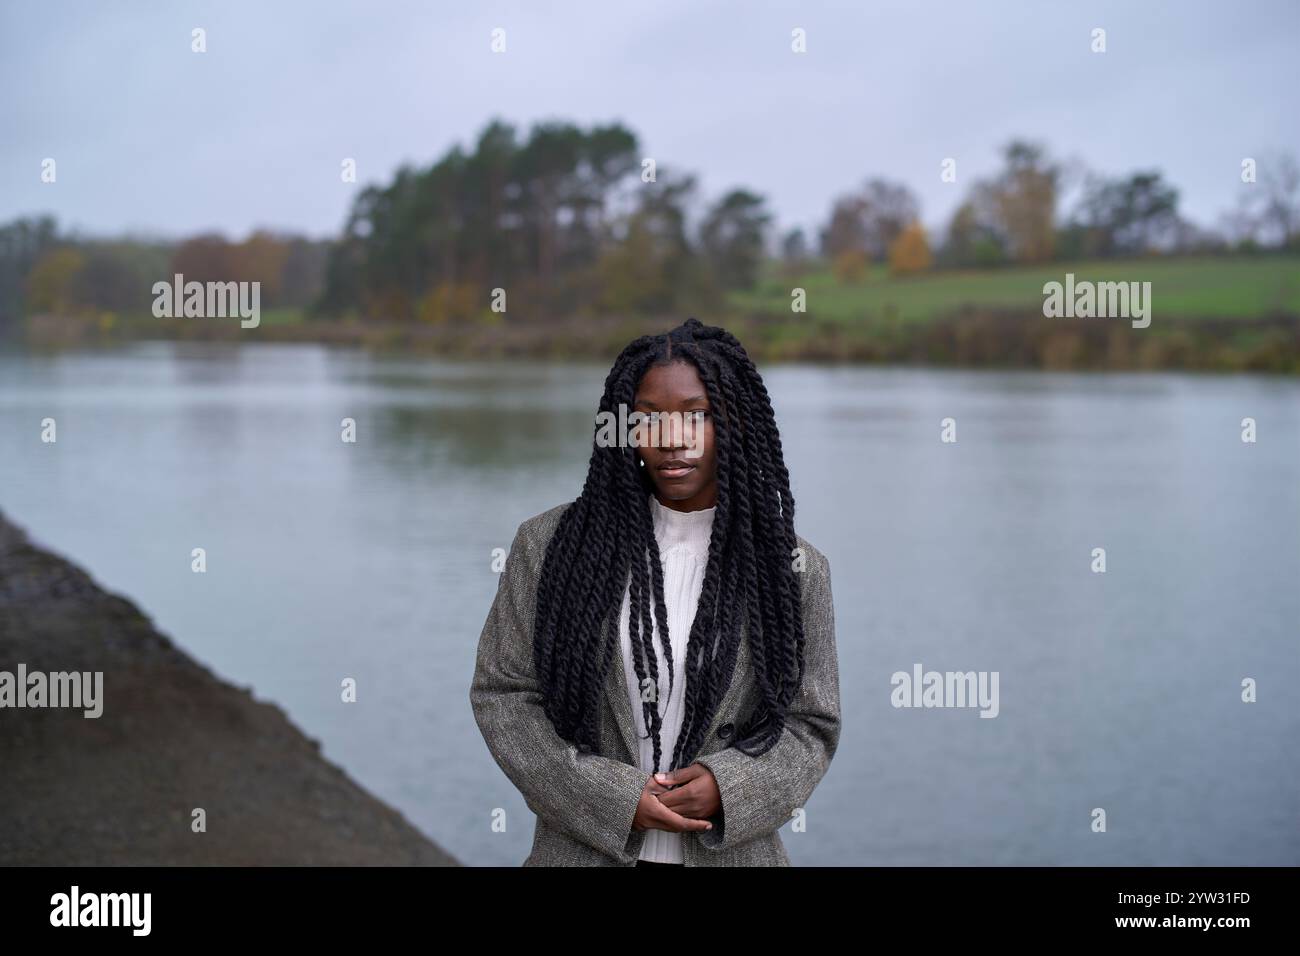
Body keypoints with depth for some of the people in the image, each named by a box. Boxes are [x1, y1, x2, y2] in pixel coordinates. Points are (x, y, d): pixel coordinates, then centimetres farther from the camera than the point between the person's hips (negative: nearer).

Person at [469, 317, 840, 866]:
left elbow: (810, 724, 1)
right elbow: (502, 692, -4)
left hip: (729, 852, 1)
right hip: (584, 848, 0)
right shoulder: (550, 545, -5)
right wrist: (612, 797, -14)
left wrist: (728, 785, -17)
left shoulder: (793, 568, -3)